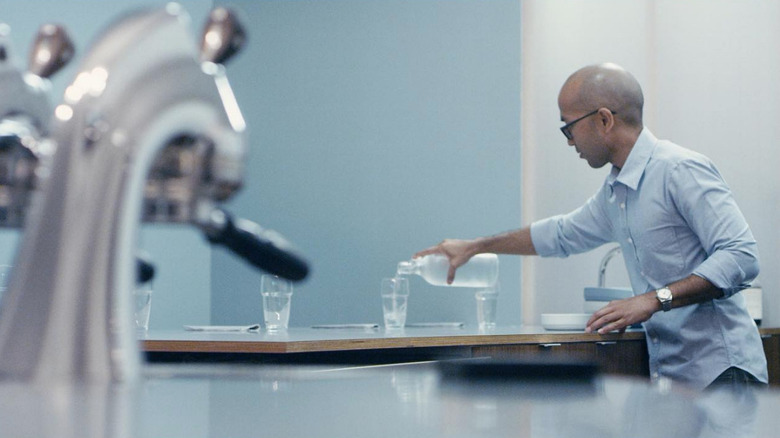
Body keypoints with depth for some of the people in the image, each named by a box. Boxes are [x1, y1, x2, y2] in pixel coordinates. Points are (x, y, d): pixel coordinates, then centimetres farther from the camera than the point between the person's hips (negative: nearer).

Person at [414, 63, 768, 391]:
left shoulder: (681, 170, -11)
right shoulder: (614, 192, 18)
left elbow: (741, 256, -19)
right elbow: (562, 234, 36)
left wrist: (654, 300, -25)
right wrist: (473, 247, 42)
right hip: (669, 375, 8)